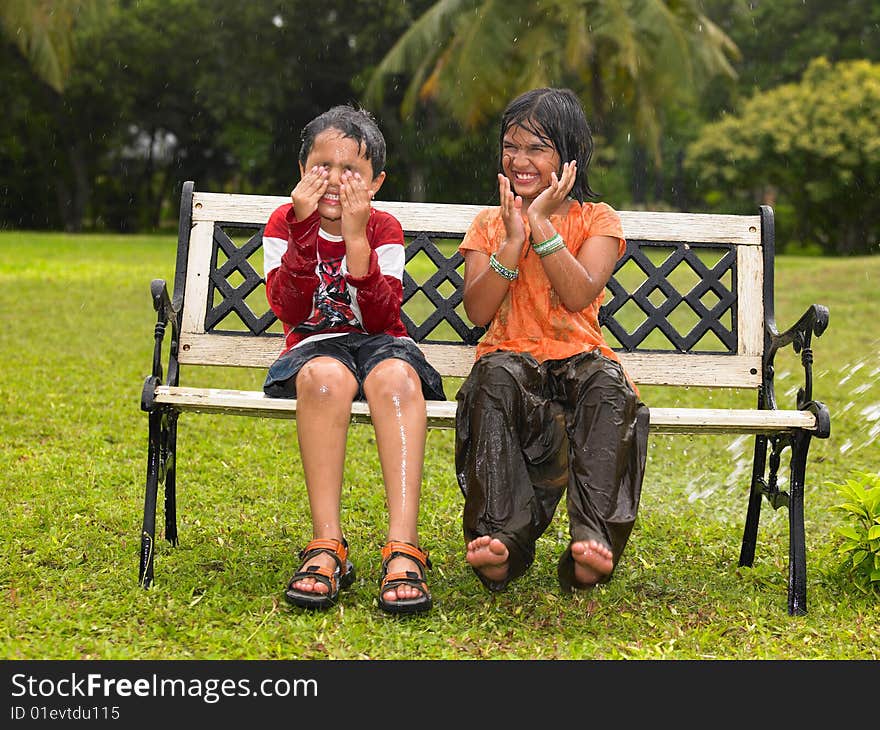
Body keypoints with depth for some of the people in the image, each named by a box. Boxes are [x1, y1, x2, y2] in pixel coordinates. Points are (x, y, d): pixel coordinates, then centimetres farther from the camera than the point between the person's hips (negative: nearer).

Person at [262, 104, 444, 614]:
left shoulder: (384, 229, 3)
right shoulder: (284, 224, 4)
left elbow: (383, 318, -12)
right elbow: (289, 310, -13)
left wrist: (356, 238, -20)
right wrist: (304, 227, -20)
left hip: (378, 343, 0)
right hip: (316, 347, 0)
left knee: (396, 375, -36)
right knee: (326, 376, -38)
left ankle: (404, 546, -44)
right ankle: (328, 546, -38)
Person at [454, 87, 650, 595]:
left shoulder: (597, 220, 11)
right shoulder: (489, 223, 17)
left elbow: (579, 296, -10)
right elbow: (478, 311, -1)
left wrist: (541, 223, -10)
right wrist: (512, 238, -9)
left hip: (580, 358, 0)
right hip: (511, 358, 1)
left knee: (607, 382, -36)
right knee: (497, 374, -37)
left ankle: (593, 539, -42)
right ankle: (502, 539, -42)